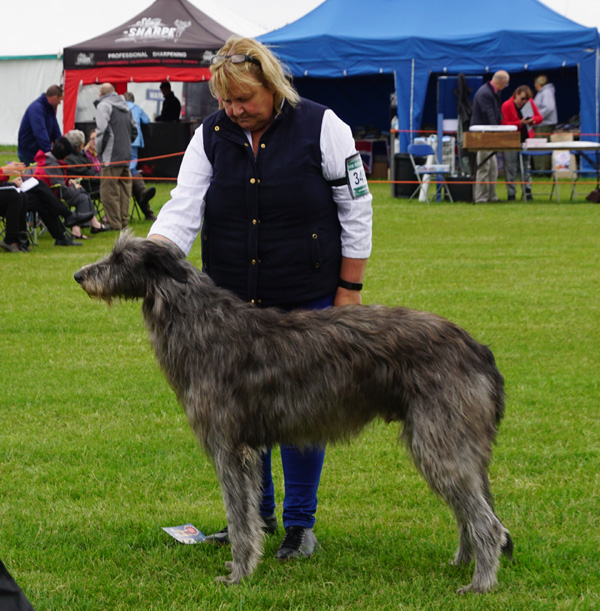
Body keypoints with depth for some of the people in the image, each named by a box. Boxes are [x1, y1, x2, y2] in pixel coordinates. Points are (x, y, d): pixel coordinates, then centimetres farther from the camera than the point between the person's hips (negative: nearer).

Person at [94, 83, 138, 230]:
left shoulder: (103, 105, -6)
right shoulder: (124, 106, 19)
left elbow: (102, 130, -16)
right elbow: (134, 130, 23)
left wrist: (99, 149, -4)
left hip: (111, 157, -8)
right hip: (126, 155, 8)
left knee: (109, 190, -6)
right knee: (124, 189, 12)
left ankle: (114, 223, -8)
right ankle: (123, 221, 15)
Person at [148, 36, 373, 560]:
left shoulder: (320, 127, -7)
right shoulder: (210, 136, 1)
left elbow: (356, 208, -4)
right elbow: (183, 208, -6)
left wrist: (349, 289, -6)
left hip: (306, 301, -3)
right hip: (233, 301, 4)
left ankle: (301, 524, 14)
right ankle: (255, 514, 24)